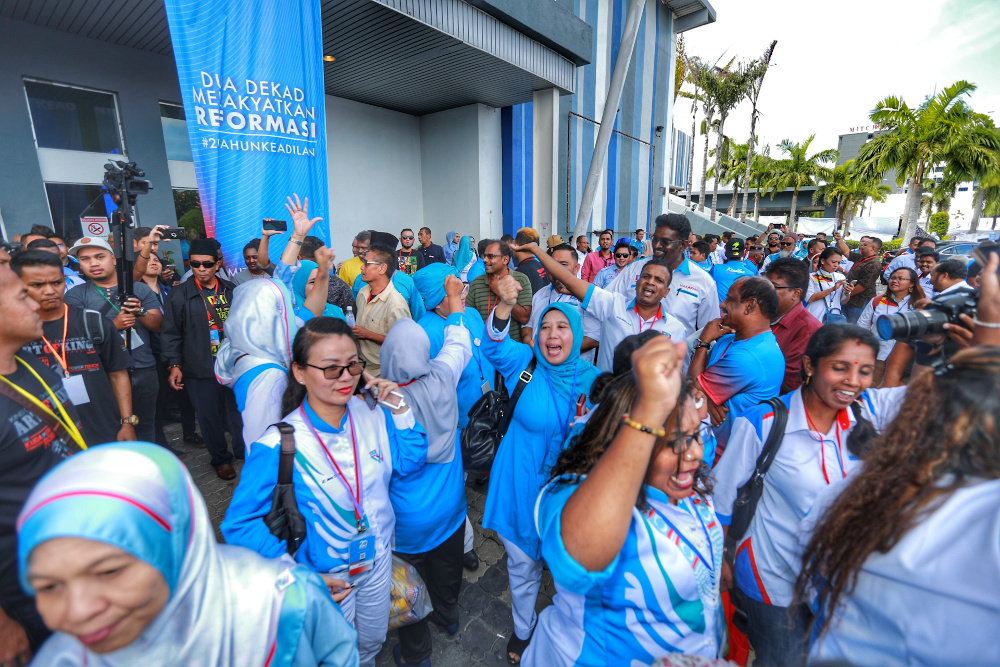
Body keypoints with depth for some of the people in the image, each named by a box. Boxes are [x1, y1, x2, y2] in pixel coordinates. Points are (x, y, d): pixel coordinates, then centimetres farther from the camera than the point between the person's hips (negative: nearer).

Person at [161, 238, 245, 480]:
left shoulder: (231, 291, 7)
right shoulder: (180, 293, -1)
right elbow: (171, 333, 1)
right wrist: (174, 364, -5)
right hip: (199, 369, -1)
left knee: (240, 411, 7)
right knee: (209, 417, 7)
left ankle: (245, 453, 26)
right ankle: (221, 459, 25)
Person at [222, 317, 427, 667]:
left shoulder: (371, 412, -16)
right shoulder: (278, 446, -28)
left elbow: (410, 460, -5)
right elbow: (239, 524, -19)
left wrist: (400, 409, -19)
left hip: (378, 556, 4)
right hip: (325, 577, -4)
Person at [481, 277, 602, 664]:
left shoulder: (593, 380, -10)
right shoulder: (523, 363, -13)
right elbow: (495, 345, -32)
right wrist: (505, 306, -50)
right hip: (521, 488, 0)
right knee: (523, 565, 22)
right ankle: (523, 629, 52)